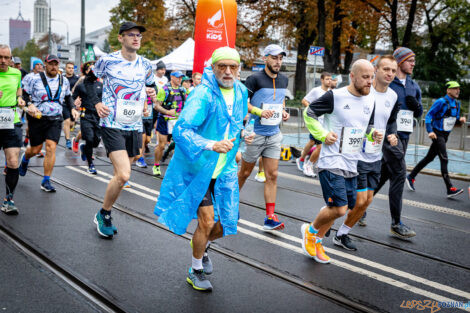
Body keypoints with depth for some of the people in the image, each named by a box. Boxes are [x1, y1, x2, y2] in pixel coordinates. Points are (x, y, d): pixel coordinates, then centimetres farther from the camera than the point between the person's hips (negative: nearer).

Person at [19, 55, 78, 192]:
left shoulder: (64, 81, 8)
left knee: (51, 148, -11)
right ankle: (25, 159, 46)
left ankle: (46, 181, -2)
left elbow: (68, 97, 24)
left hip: (55, 120, 2)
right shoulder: (35, 79, -4)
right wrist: (30, 105, -19)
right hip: (37, 118, -2)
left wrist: (72, 108, 9)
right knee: (35, 150, 7)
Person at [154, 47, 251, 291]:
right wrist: (211, 145, -45)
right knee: (207, 221, -7)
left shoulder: (240, 92, 4)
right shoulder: (202, 95, -21)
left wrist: (243, 134, 12)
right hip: (198, 168, -6)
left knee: (226, 223, 5)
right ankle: (195, 271, 18)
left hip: (224, 171, 6)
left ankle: (202, 245, 40)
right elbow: (181, 130, -32)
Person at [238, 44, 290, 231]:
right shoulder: (255, 79, -11)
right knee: (245, 172, 9)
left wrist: (283, 111, 6)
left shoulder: (283, 80, 8)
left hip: (274, 134, 5)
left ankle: (270, 218, 1)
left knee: (272, 175, 0)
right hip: (255, 133, -5)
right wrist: (260, 112, -25)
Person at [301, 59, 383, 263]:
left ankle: (316, 241, 31)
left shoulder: (370, 100, 9)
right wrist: (323, 135, -11)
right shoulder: (335, 97, -11)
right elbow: (309, 113, -1)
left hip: (351, 165, 7)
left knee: (338, 208, 10)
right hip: (331, 162, -7)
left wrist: (373, 135, 1)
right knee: (339, 208, -12)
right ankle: (311, 231, 16)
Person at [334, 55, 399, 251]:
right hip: (356, 156, -7)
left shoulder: (393, 96, 6)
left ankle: (342, 234, 26)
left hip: (375, 157, 7)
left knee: (367, 200, 10)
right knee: (360, 201, -9)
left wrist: (392, 135, 2)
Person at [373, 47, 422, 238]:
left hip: (404, 135, 8)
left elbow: (418, 114, 21)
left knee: (385, 173, 13)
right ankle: (396, 224, -6)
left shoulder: (413, 86, 15)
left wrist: (416, 105, -1)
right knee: (399, 174, -12)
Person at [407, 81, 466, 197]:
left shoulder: (457, 103, 11)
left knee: (429, 158, 14)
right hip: (437, 134, -8)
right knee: (444, 159, -14)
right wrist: (430, 131, -23)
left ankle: (411, 177, 27)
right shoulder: (441, 102, -13)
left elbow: (455, 119, 20)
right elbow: (429, 116, -14)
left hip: (445, 135, 8)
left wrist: (460, 119, -3)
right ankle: (450, 189, -16)